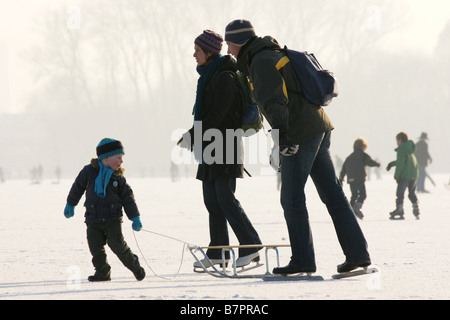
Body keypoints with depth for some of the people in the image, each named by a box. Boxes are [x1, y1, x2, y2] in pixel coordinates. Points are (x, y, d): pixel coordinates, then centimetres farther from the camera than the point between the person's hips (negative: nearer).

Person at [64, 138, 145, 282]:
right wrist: (70, 204, 21)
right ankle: (102, 273, 13)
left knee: (118, 245, -12)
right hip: (93, 220, 1)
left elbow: (127, 198, 7)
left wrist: (135, 218, 2)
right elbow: (78, 187, 12)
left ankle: (135, 266, 7)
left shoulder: (118, 177, 2)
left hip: (113, 219, -1)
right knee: (96, 248, -3)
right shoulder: (89, 171, -2)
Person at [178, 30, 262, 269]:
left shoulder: (224, 77, -13)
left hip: (224, 144, -10)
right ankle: (218, 252, 10)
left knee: (225, 197, -13)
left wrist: (193, 135, -18)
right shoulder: (208, 76, 16)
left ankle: (250, 246, -11)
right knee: (211, 200, 7)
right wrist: (194, 137, 15)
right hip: (210, 146, 10)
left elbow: (218, 115, -19)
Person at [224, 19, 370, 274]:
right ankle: (358, 253, 6)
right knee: (332, 194, 8)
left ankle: (303, 261, -1)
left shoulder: (260, 62, -10)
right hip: (320, 128, 10)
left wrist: (281, 134, -36)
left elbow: (274, 101, -25)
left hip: (301, 134, -10)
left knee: (292, 199, -3)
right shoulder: (275, 54, 20)